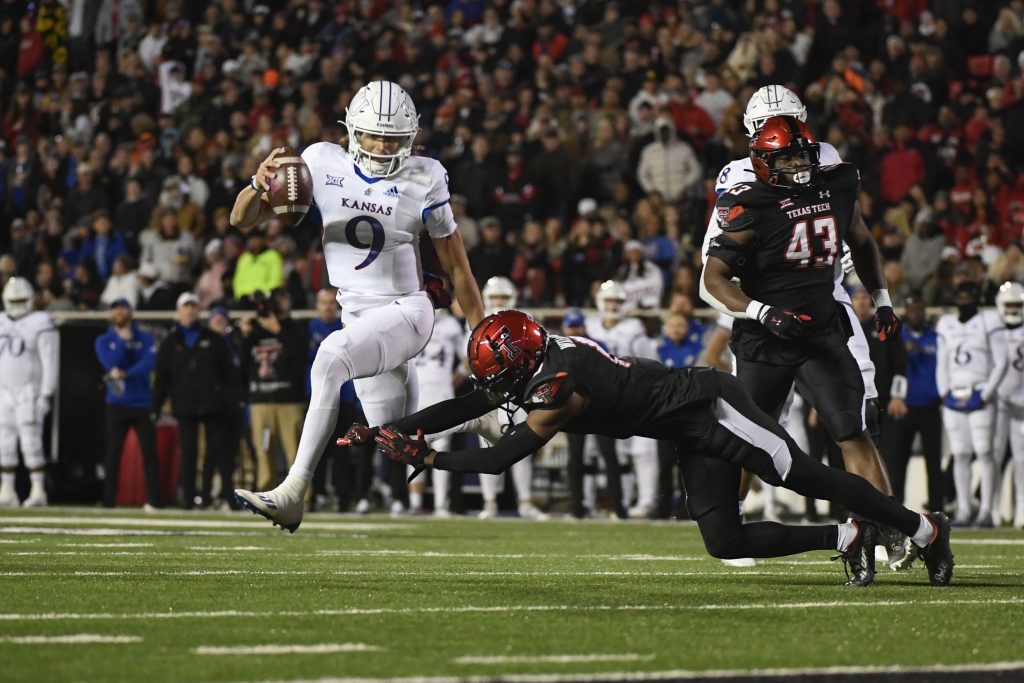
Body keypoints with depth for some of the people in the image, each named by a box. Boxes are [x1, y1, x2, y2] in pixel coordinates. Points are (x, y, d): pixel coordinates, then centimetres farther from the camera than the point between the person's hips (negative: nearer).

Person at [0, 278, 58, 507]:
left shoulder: (40, 324, -7)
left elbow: (50, 363, -9)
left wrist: (46, 395, -14)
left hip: (29, 391, -6)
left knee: (31, 442, -10)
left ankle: (38, 491, -8)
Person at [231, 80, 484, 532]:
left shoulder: (423, 180, -7)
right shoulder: (323, 164, -2)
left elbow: (455, 265, 3)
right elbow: (242, 221, -3)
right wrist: (260, 185, -25)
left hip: (406, 312, -4)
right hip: (358, 316, 4)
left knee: (331, 359, -31)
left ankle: (293, 494, -35)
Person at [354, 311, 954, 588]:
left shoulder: (560, 385, -25)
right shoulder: (538, 363, 2)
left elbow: (505, 456, -26)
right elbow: (460, 409, 6)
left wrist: (425, 458, -21)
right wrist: (384, 432, 0)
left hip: (712, 407, -9)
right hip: (696, 436, 9)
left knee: (809, 479, -2)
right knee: (724, 543, 4)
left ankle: (925, 530, 11)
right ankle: (846, 539, 11)